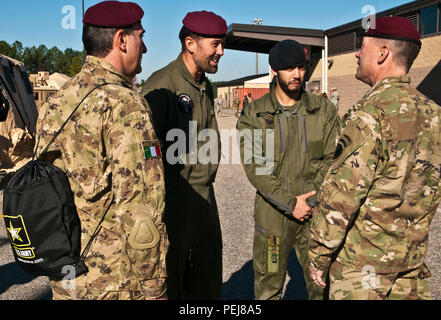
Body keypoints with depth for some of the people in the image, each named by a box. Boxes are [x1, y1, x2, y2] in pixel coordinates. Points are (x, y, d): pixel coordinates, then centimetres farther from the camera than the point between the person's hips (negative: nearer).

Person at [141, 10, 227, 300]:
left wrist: (207, 183, 17)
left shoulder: (206, 86, 12)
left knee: (208, 279, 20)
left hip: (205, 196, 8)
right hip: (175, 198, -8)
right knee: (170, 278, 7)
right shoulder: (162, 85, -16)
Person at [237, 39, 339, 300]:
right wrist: (290, 203, -14)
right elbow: (254, 167, -8)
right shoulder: (254, 115, -1)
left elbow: (332, 159, 1)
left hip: (316, 210, 1)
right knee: (268, 287, 9)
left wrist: (310, 199, -11)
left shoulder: (324, 109, 4)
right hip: (273, 213, -1)